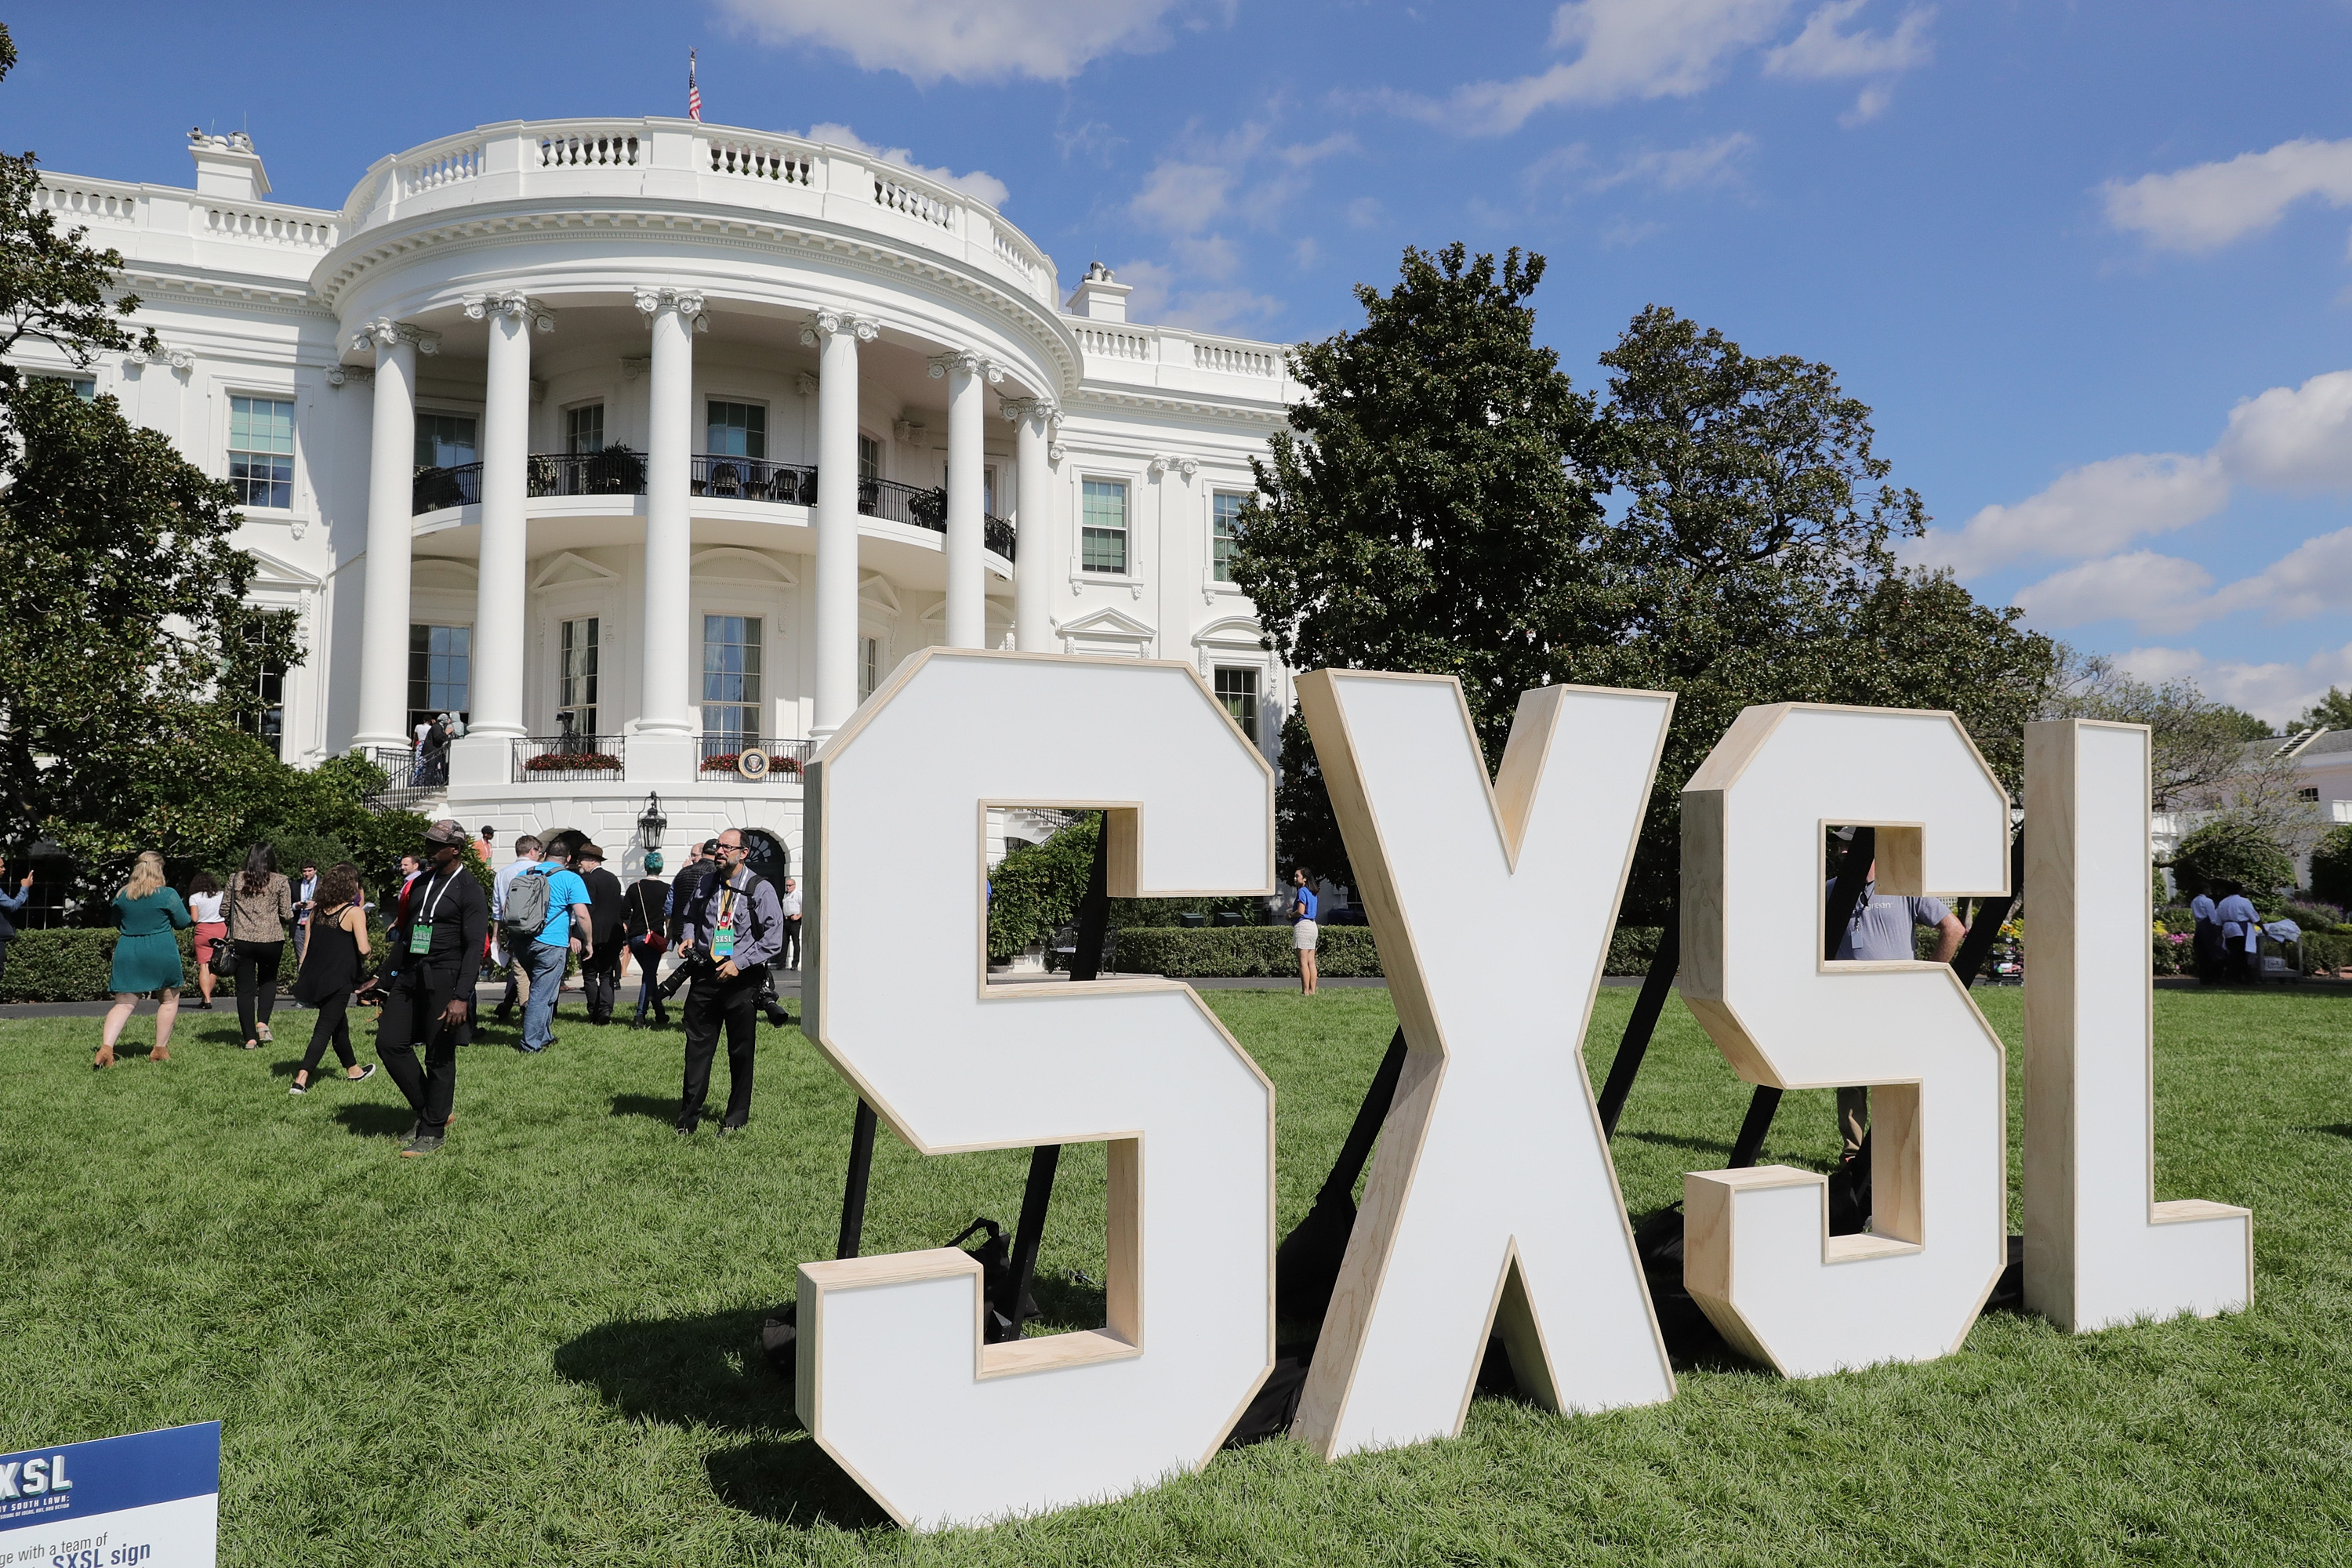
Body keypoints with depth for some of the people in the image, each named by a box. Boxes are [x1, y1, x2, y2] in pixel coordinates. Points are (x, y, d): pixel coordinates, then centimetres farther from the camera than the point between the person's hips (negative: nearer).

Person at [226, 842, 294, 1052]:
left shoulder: (235, 880, 3)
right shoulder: (279, 882, -4)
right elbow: (287, 915, -6)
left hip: (241, 941, 1)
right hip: (271, 940, -1)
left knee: (245, 988, 6)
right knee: (268, 980, 22)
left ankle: (250, 1038, 5)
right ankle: (263, 1022, 4)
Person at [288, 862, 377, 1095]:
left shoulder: (321, 911, 8)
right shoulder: (354, 913, -11)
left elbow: (307, 945, 10)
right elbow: (363, 949, -19)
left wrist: (300, 972, 16)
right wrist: (363, 961, 3)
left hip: (314, 977, 7)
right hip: (338, 980, -7)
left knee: (340, 1024, 22)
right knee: (325, 1029, -3)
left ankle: (353, 1070, 39)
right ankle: (300, 1081, -12)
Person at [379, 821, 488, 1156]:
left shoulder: (470, 890, -9)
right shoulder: (422, 883, 13)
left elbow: (474, 948, -14)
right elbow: (406, 932, 20)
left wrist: (461, 998, -21)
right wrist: (390, 979, 17)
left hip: (443, 979, -7)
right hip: (410, 974, 7)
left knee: (439, 1058, 0)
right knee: (389, 1042, 2)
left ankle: (432, 1131, 13)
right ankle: (427, 1111, 19)